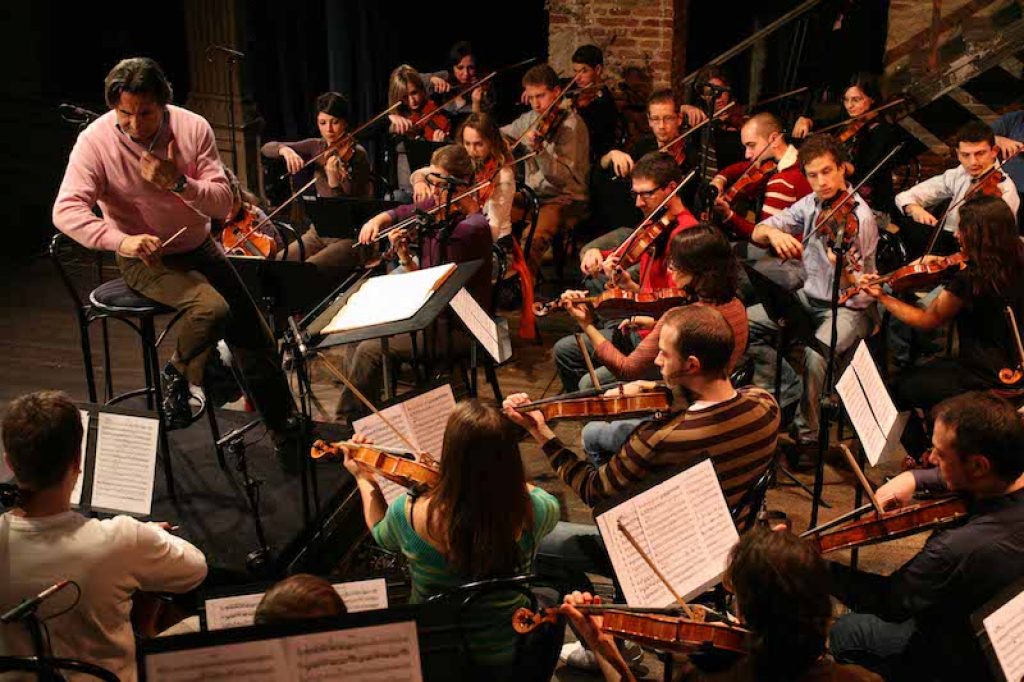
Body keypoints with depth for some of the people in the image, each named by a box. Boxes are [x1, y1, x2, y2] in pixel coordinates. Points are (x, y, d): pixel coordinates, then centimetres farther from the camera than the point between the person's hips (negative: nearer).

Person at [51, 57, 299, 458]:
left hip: (198, 248, 4)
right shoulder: (96, 140, -18)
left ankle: (284, 428, 23)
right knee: (211, 308, -31)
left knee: (255, 338, 3)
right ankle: (177, 376, 1)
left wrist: (179, 183, -30)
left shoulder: (192, 128, -12)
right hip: (145, 260, -4)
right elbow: (66, 210, -26)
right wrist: (119, 241, -42)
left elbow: (223, 204, -12)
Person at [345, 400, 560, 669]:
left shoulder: (409, 514, -29)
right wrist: (497, 472, 2)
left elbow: (381, 533, -2)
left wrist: (364, 479, 13)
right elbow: (551, 504, -1)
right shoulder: (529, 514, -29)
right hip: (507, 655, 0)